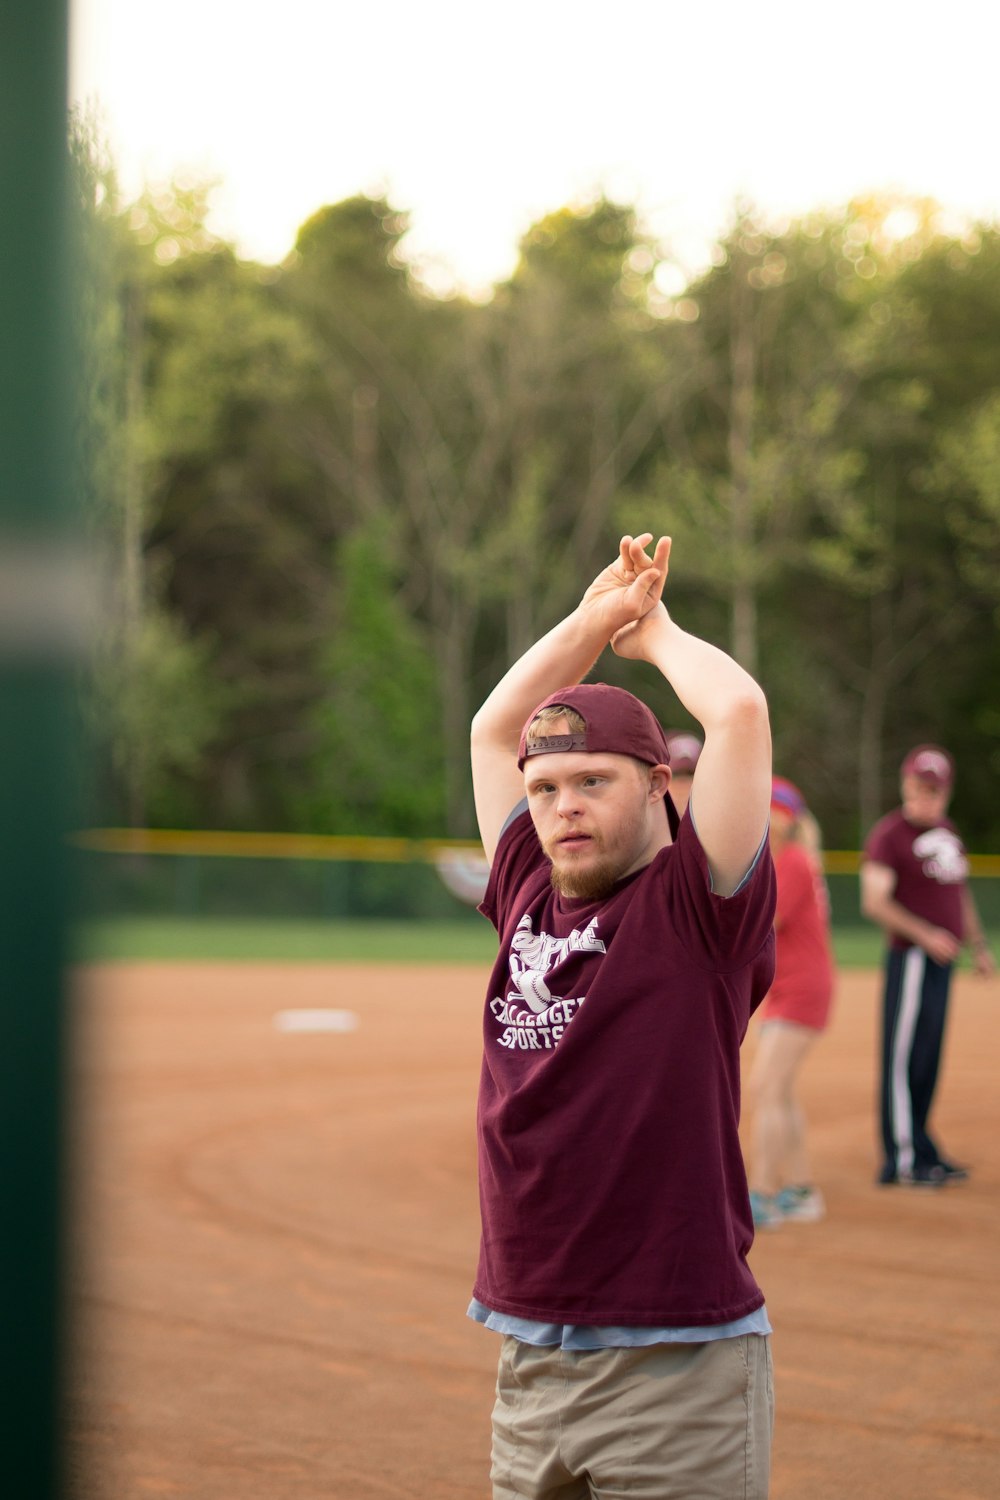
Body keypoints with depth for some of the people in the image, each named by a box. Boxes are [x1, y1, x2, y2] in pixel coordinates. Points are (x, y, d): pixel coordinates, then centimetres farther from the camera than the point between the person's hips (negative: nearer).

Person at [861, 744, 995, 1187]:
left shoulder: (946, 829, 15)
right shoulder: (889, 834, -11)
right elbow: (874, 901, -20)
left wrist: (978, 944, 24)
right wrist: (925, 935, -28)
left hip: (941, 957, 8)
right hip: (910, 959, -8)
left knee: (927, 1060, 12)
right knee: (904, 1058, -6)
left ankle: (920, 1152, 19)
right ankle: (903, 1159, -4)